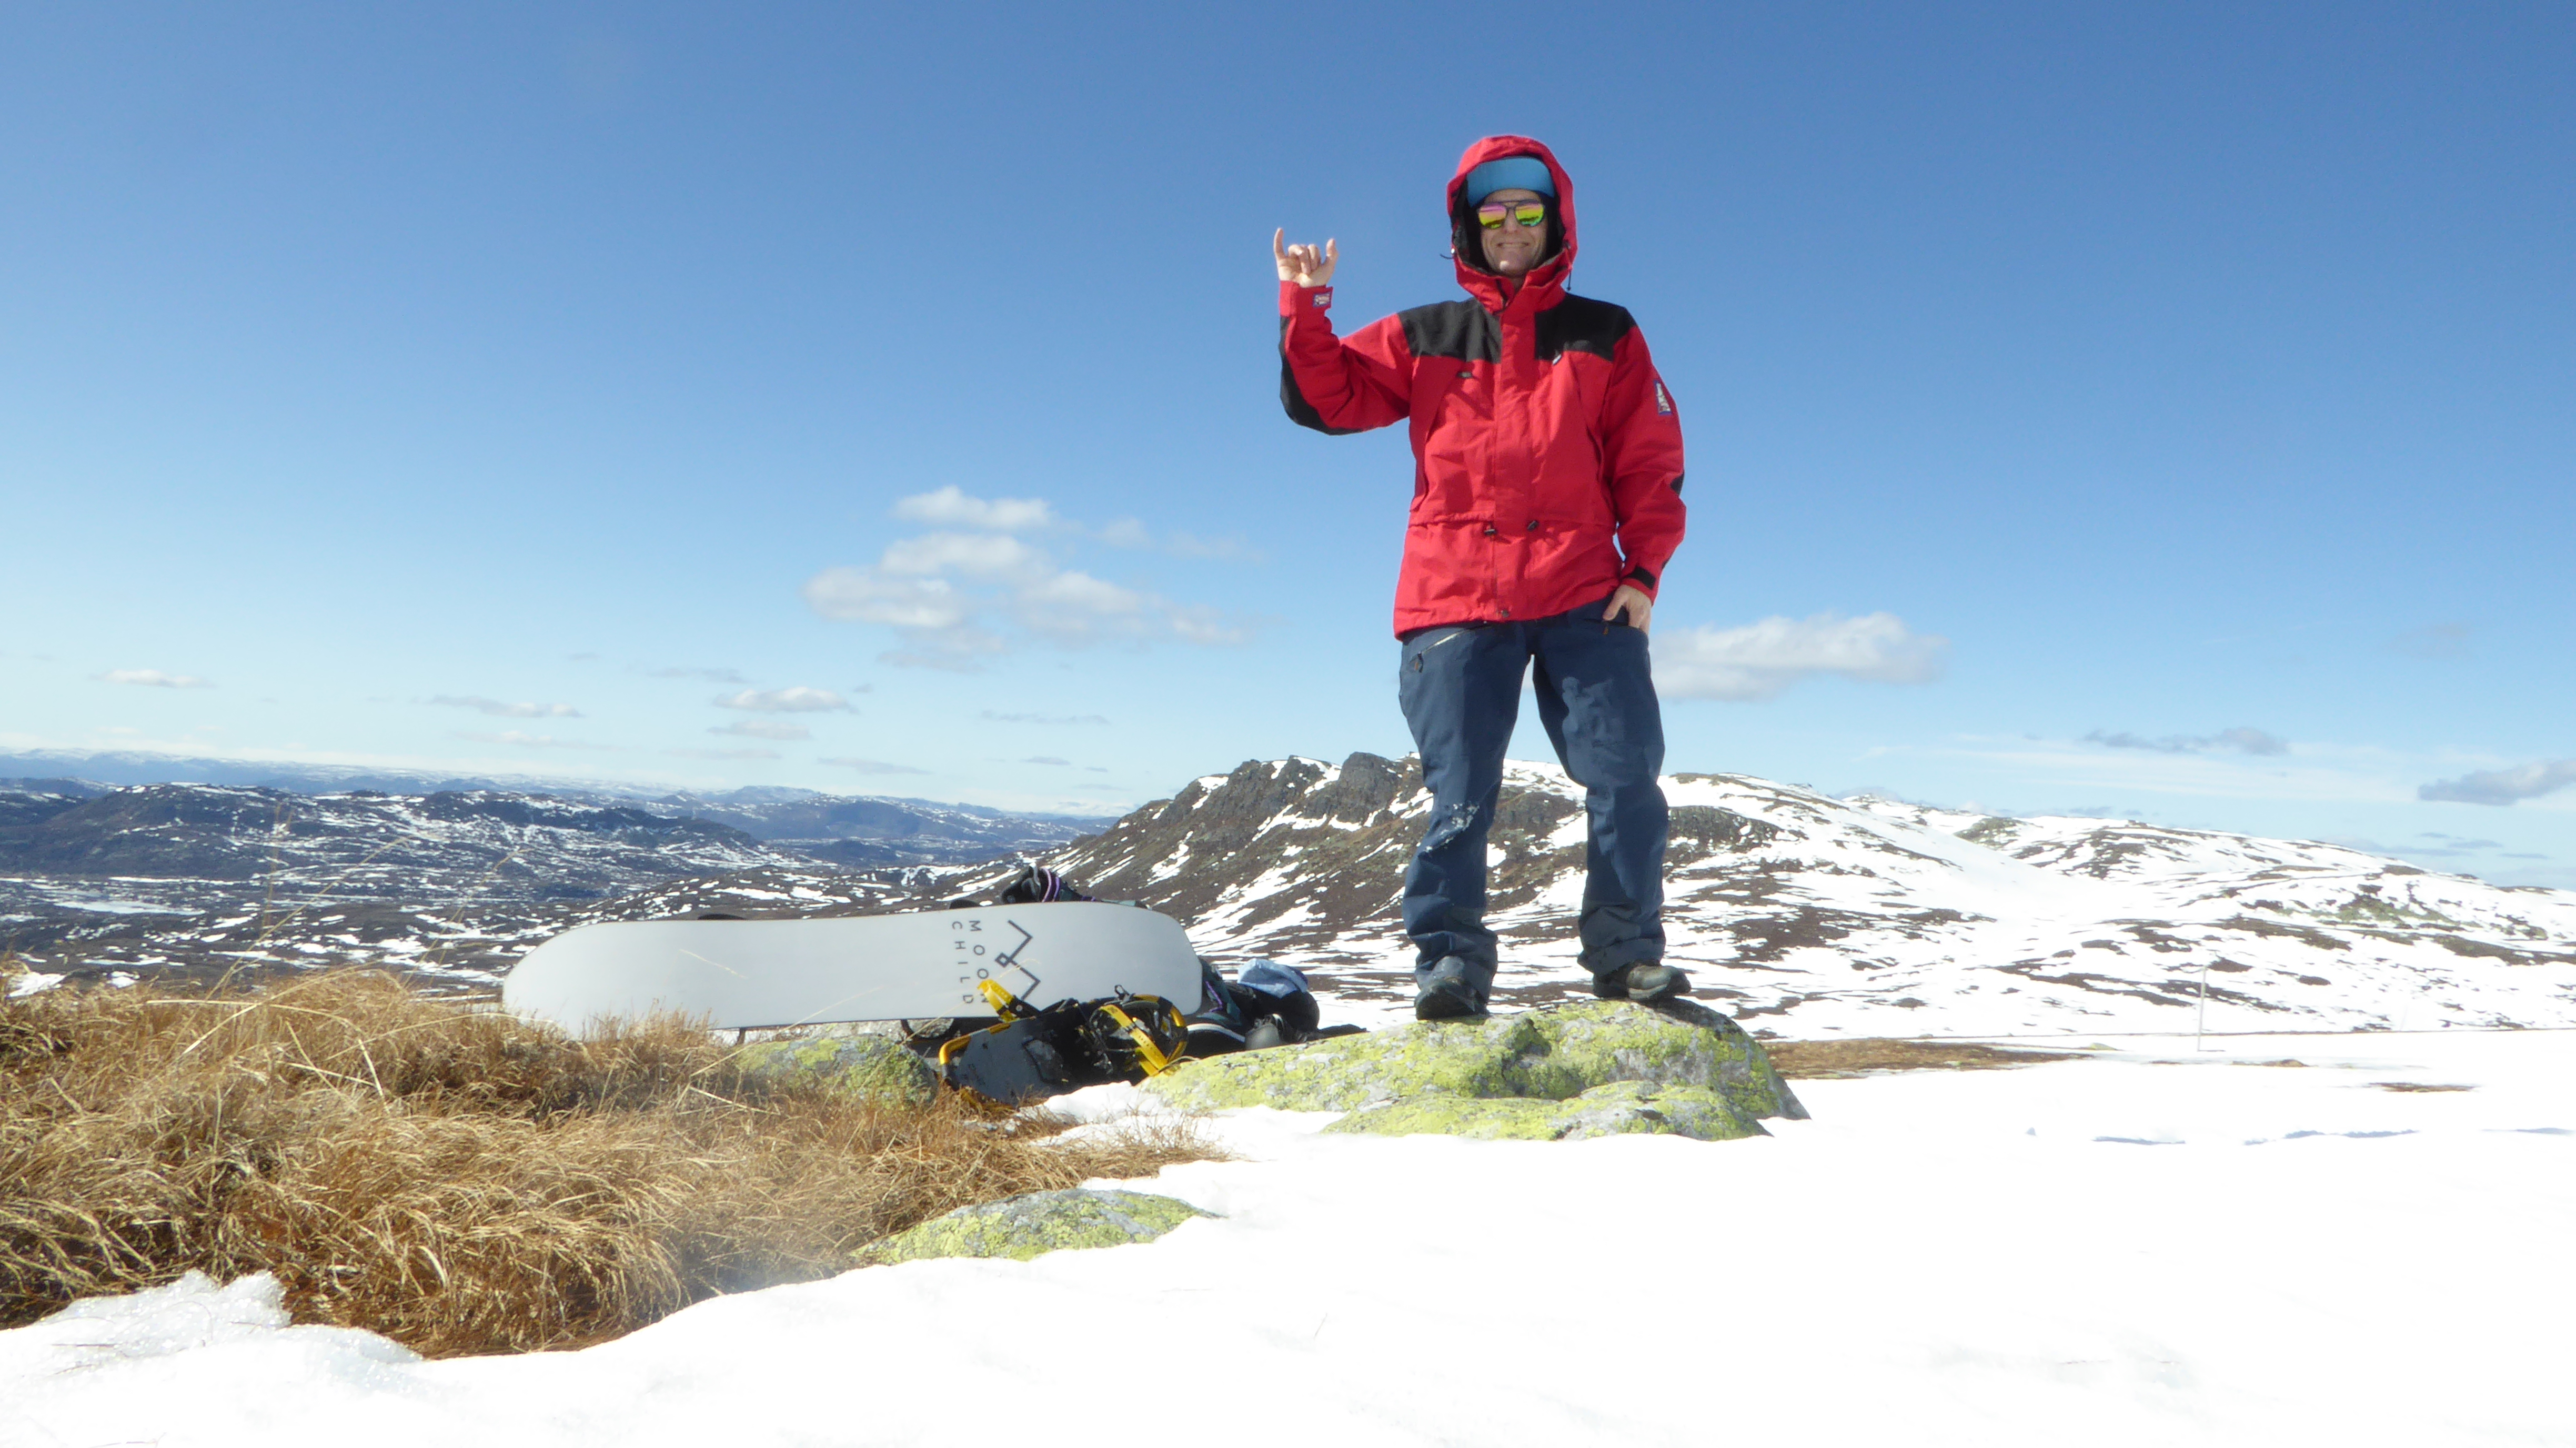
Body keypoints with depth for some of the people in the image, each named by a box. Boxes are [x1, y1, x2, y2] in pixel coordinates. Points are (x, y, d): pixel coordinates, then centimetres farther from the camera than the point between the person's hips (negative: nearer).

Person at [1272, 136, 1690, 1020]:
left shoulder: (1607, 338, 14)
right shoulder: (1425, 340, 16)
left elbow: (1651, 466, 10)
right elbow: (1325, 400, 9)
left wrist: (1644, 570, -2)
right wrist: (1304, 308, -5)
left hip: (1585, 600, 1)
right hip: (1455, 604, 0)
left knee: (1626, 775, -5)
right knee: (1460, 796, -3)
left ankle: (1627, 952, 9)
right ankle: (1449, 960, 5)